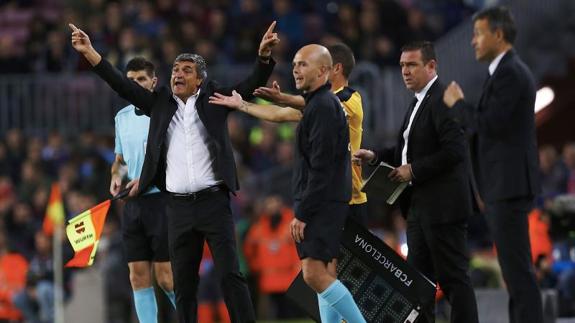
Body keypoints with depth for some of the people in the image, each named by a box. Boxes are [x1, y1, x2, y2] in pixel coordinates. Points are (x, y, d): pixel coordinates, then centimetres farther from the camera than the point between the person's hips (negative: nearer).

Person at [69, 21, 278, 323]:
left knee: (230, 275, -6)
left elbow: (251, 84, -3)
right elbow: (123, 85, 8)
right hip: (178, 206, 3)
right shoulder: (160, 103, 11)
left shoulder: (213, 99, 5)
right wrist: (89, 53, 0)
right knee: (183, 283, 7)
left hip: (214, 201, -3)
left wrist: (264, 55, -22)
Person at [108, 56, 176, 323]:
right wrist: (116, 175, 5)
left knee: (166, 277, -7)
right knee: (138, 275, 1)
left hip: (161, 199, -6)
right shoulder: (122, 117, 15)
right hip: (133, 204, 6)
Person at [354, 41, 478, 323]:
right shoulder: (419, 102, 16)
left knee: (453, 276, -6)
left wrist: (413, 170, -18)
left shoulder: (443, 99, -15)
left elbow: (454, 150, -24)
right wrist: (376, 157, 11)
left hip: (442, 204, -10)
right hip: (420, 204, 10)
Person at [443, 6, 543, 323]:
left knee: (516, 266, -10)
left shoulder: (510, 73, -15)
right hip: (504, 185, 11)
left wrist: (458, 103, -8)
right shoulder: (509, 71, 18)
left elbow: (489, 124, -21)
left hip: (508, 184, -11)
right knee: (514, 265, 11)